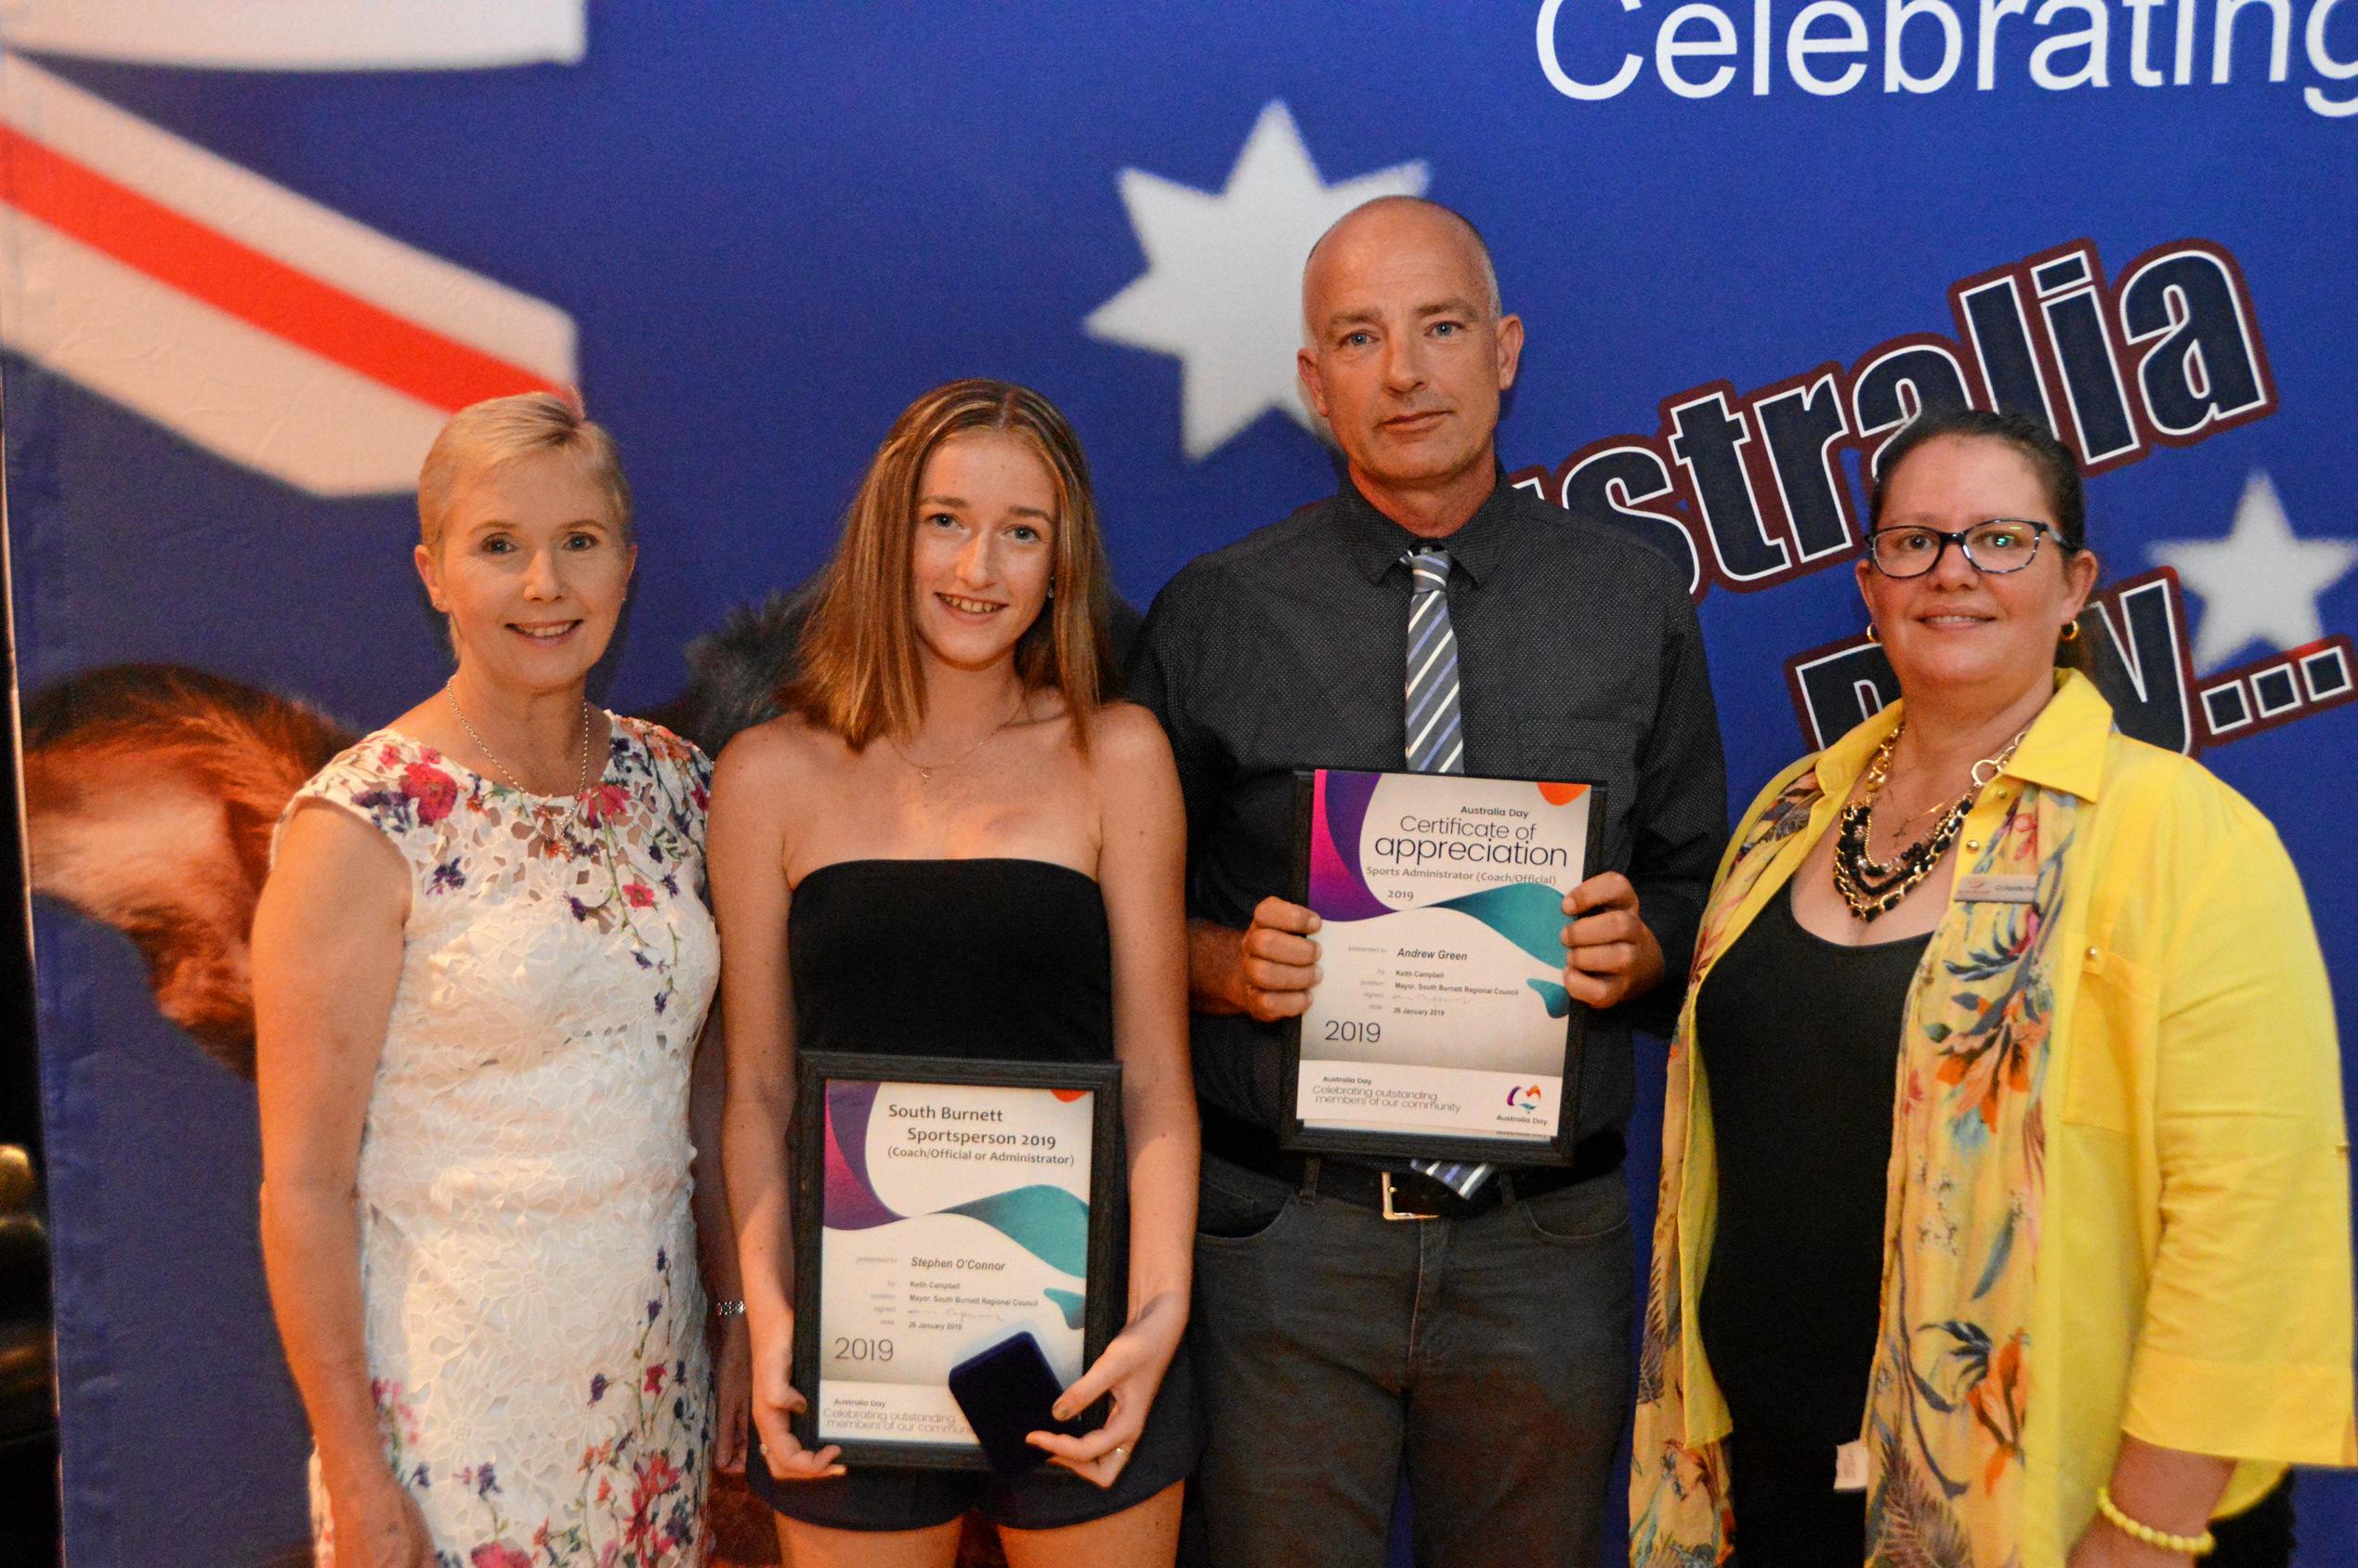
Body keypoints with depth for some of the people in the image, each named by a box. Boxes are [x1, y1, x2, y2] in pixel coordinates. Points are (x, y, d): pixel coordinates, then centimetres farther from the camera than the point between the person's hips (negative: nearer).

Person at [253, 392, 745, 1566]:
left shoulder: (673, 784, 2)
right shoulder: (364, 824, -14)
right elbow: (305, 1185, -12)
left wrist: (744, 1316, 7)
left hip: (654, 1372, 5)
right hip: (451, 1395, -5)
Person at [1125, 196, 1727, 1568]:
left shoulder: (1638, 599, 4)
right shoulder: (1211, 616, 0)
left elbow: (1701, 881, 9)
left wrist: (1636, 949, -12)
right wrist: (1228, 964, -15)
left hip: (1546, 1243, 2)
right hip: (1281, 1234, -1)